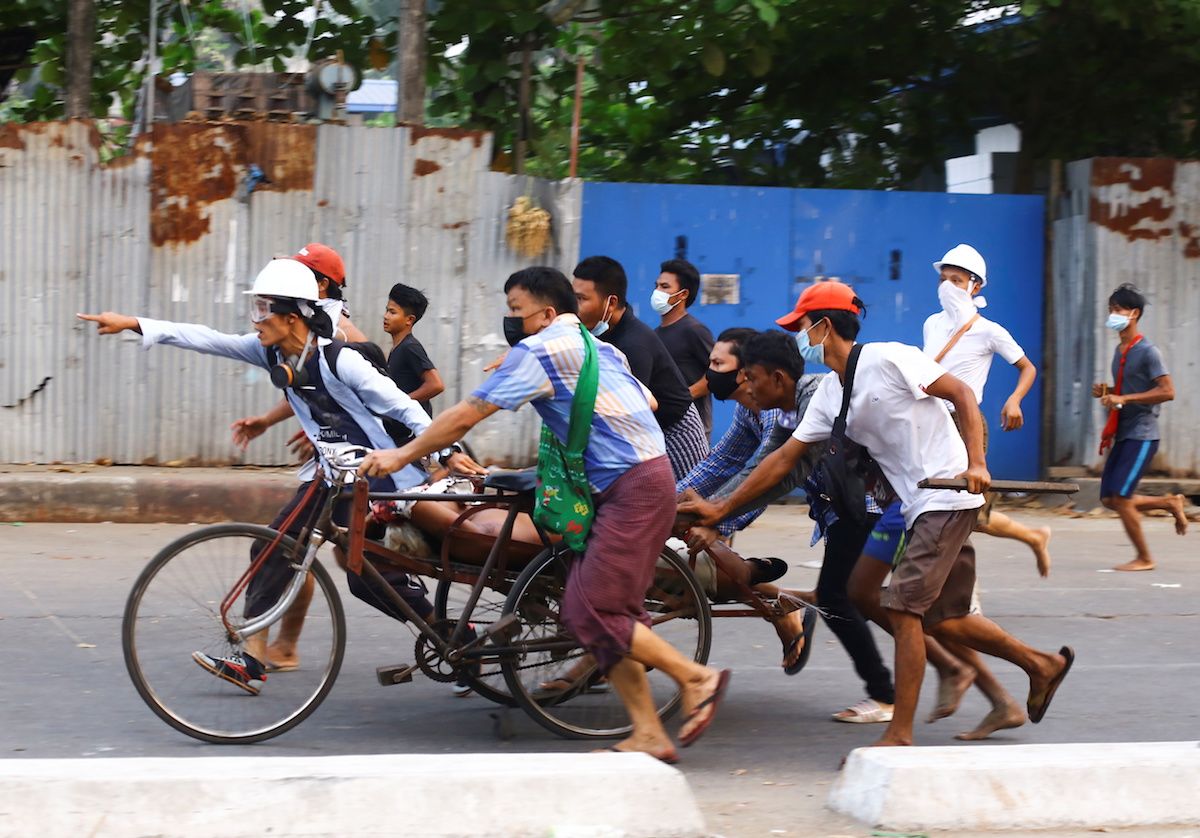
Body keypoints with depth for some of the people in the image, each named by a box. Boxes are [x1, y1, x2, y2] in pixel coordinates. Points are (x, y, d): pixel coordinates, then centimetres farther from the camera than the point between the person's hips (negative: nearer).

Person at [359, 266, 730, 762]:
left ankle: (697, 678, -3)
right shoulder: (595, 346, 20)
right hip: (640, 480, 10)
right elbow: (648, 402, 27)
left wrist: (401, 456, 0)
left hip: (633, 488, -10)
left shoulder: (538, 350, -8)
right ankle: (647, 734, 5)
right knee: (606, 613, 7)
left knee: (590, 614, -11)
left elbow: (465, 416, -8)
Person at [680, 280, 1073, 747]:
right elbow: (784, 459, 15)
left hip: (949, 496, -9)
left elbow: (962, 394, -12)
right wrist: (723, 510, 12)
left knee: (902, 609, -13)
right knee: (940, 619, 11)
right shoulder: (828, 394, 12)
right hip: (919, 506, 9)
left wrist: (976, 463, -23)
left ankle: (900, 735, -10)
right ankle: (1042, 665, 29)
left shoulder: (888, 359, -12)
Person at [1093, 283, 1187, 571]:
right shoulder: (1119, 350, 15)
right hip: (1122, 436, 9)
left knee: (1120, 498, -12)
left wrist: (1124, 399, -23)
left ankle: (1144, 558, 2)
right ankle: (1170, 503, 23)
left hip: (1141, 436, -9)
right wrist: (1107, 392, 7)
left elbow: (1167, 391, -19)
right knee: (1109, 499, 7)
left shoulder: (1147, 351, -12)